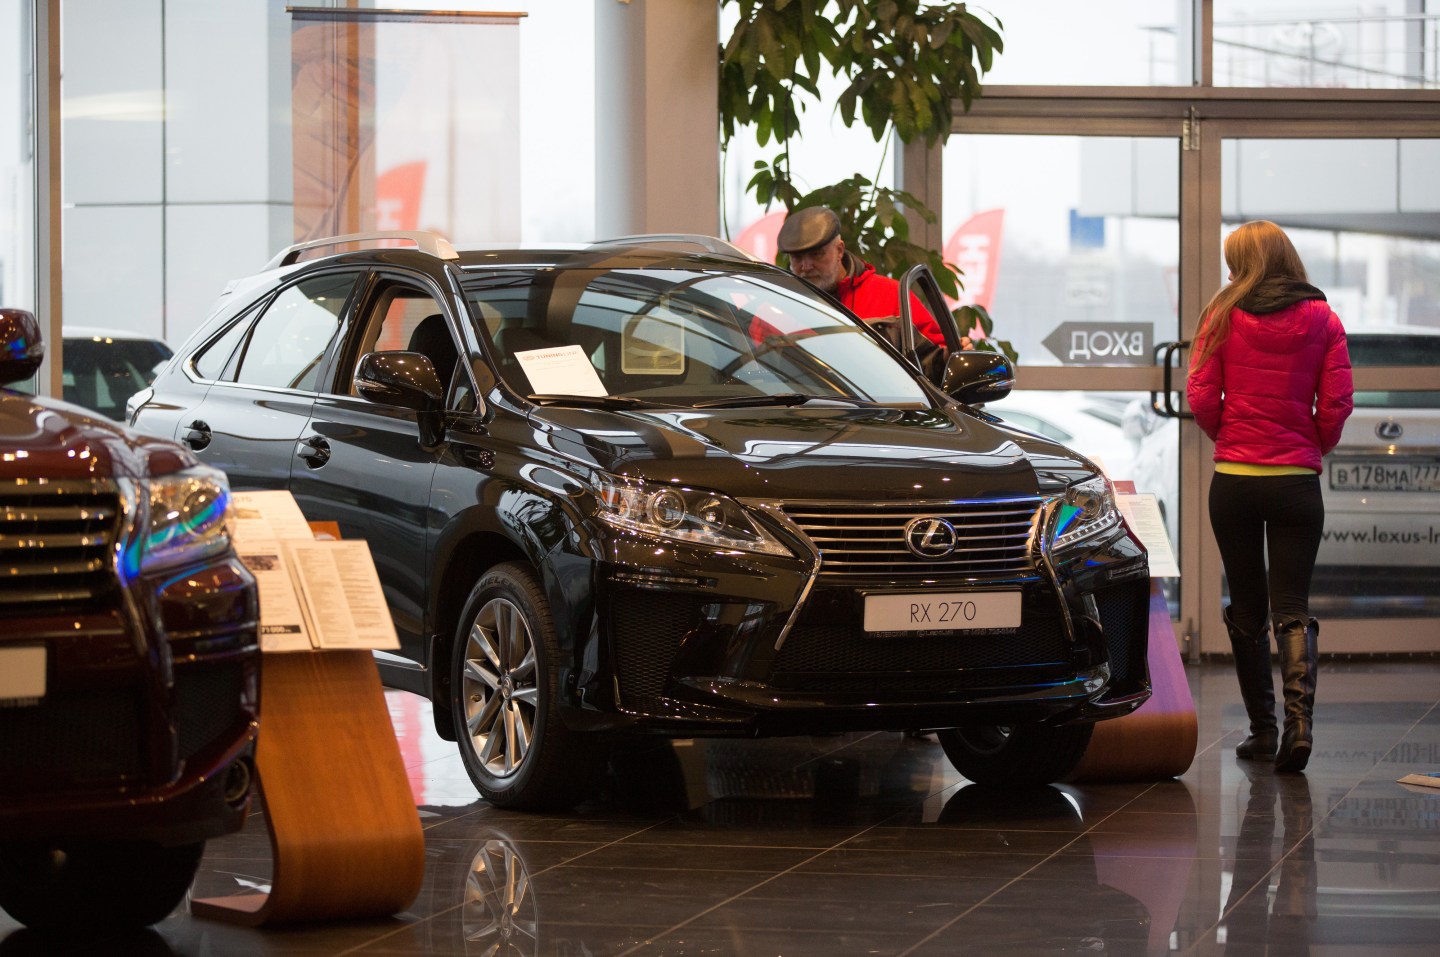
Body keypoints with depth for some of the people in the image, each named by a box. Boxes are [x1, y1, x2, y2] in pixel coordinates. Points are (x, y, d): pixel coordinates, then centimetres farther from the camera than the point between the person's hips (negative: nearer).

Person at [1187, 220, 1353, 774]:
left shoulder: (1224, 315, -2)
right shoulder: (1321, 320, 0)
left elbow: (1201, 399, -4)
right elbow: (1337, 402, -5)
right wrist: (1315, 447, 12)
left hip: (1233, 479, 0)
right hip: (1298, 480, 0)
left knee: (1247, 608, 11)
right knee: (1292, 608, 1)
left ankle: (1262, 728, 13)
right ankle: (1299, 716, -20)